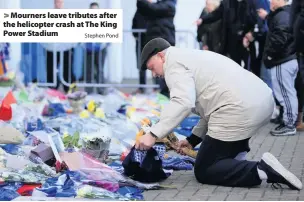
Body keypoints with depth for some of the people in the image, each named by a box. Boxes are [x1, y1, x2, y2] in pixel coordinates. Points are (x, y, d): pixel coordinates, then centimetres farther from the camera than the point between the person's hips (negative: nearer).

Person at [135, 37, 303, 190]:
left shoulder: (174, 63, -1)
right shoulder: (190, 57, 30)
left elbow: (183, 102, -19)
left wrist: (154, 134, -19)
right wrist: (193, 139, 26)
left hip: (240, 110, -11)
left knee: (204, 171, 1)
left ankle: (262, 170, -13)